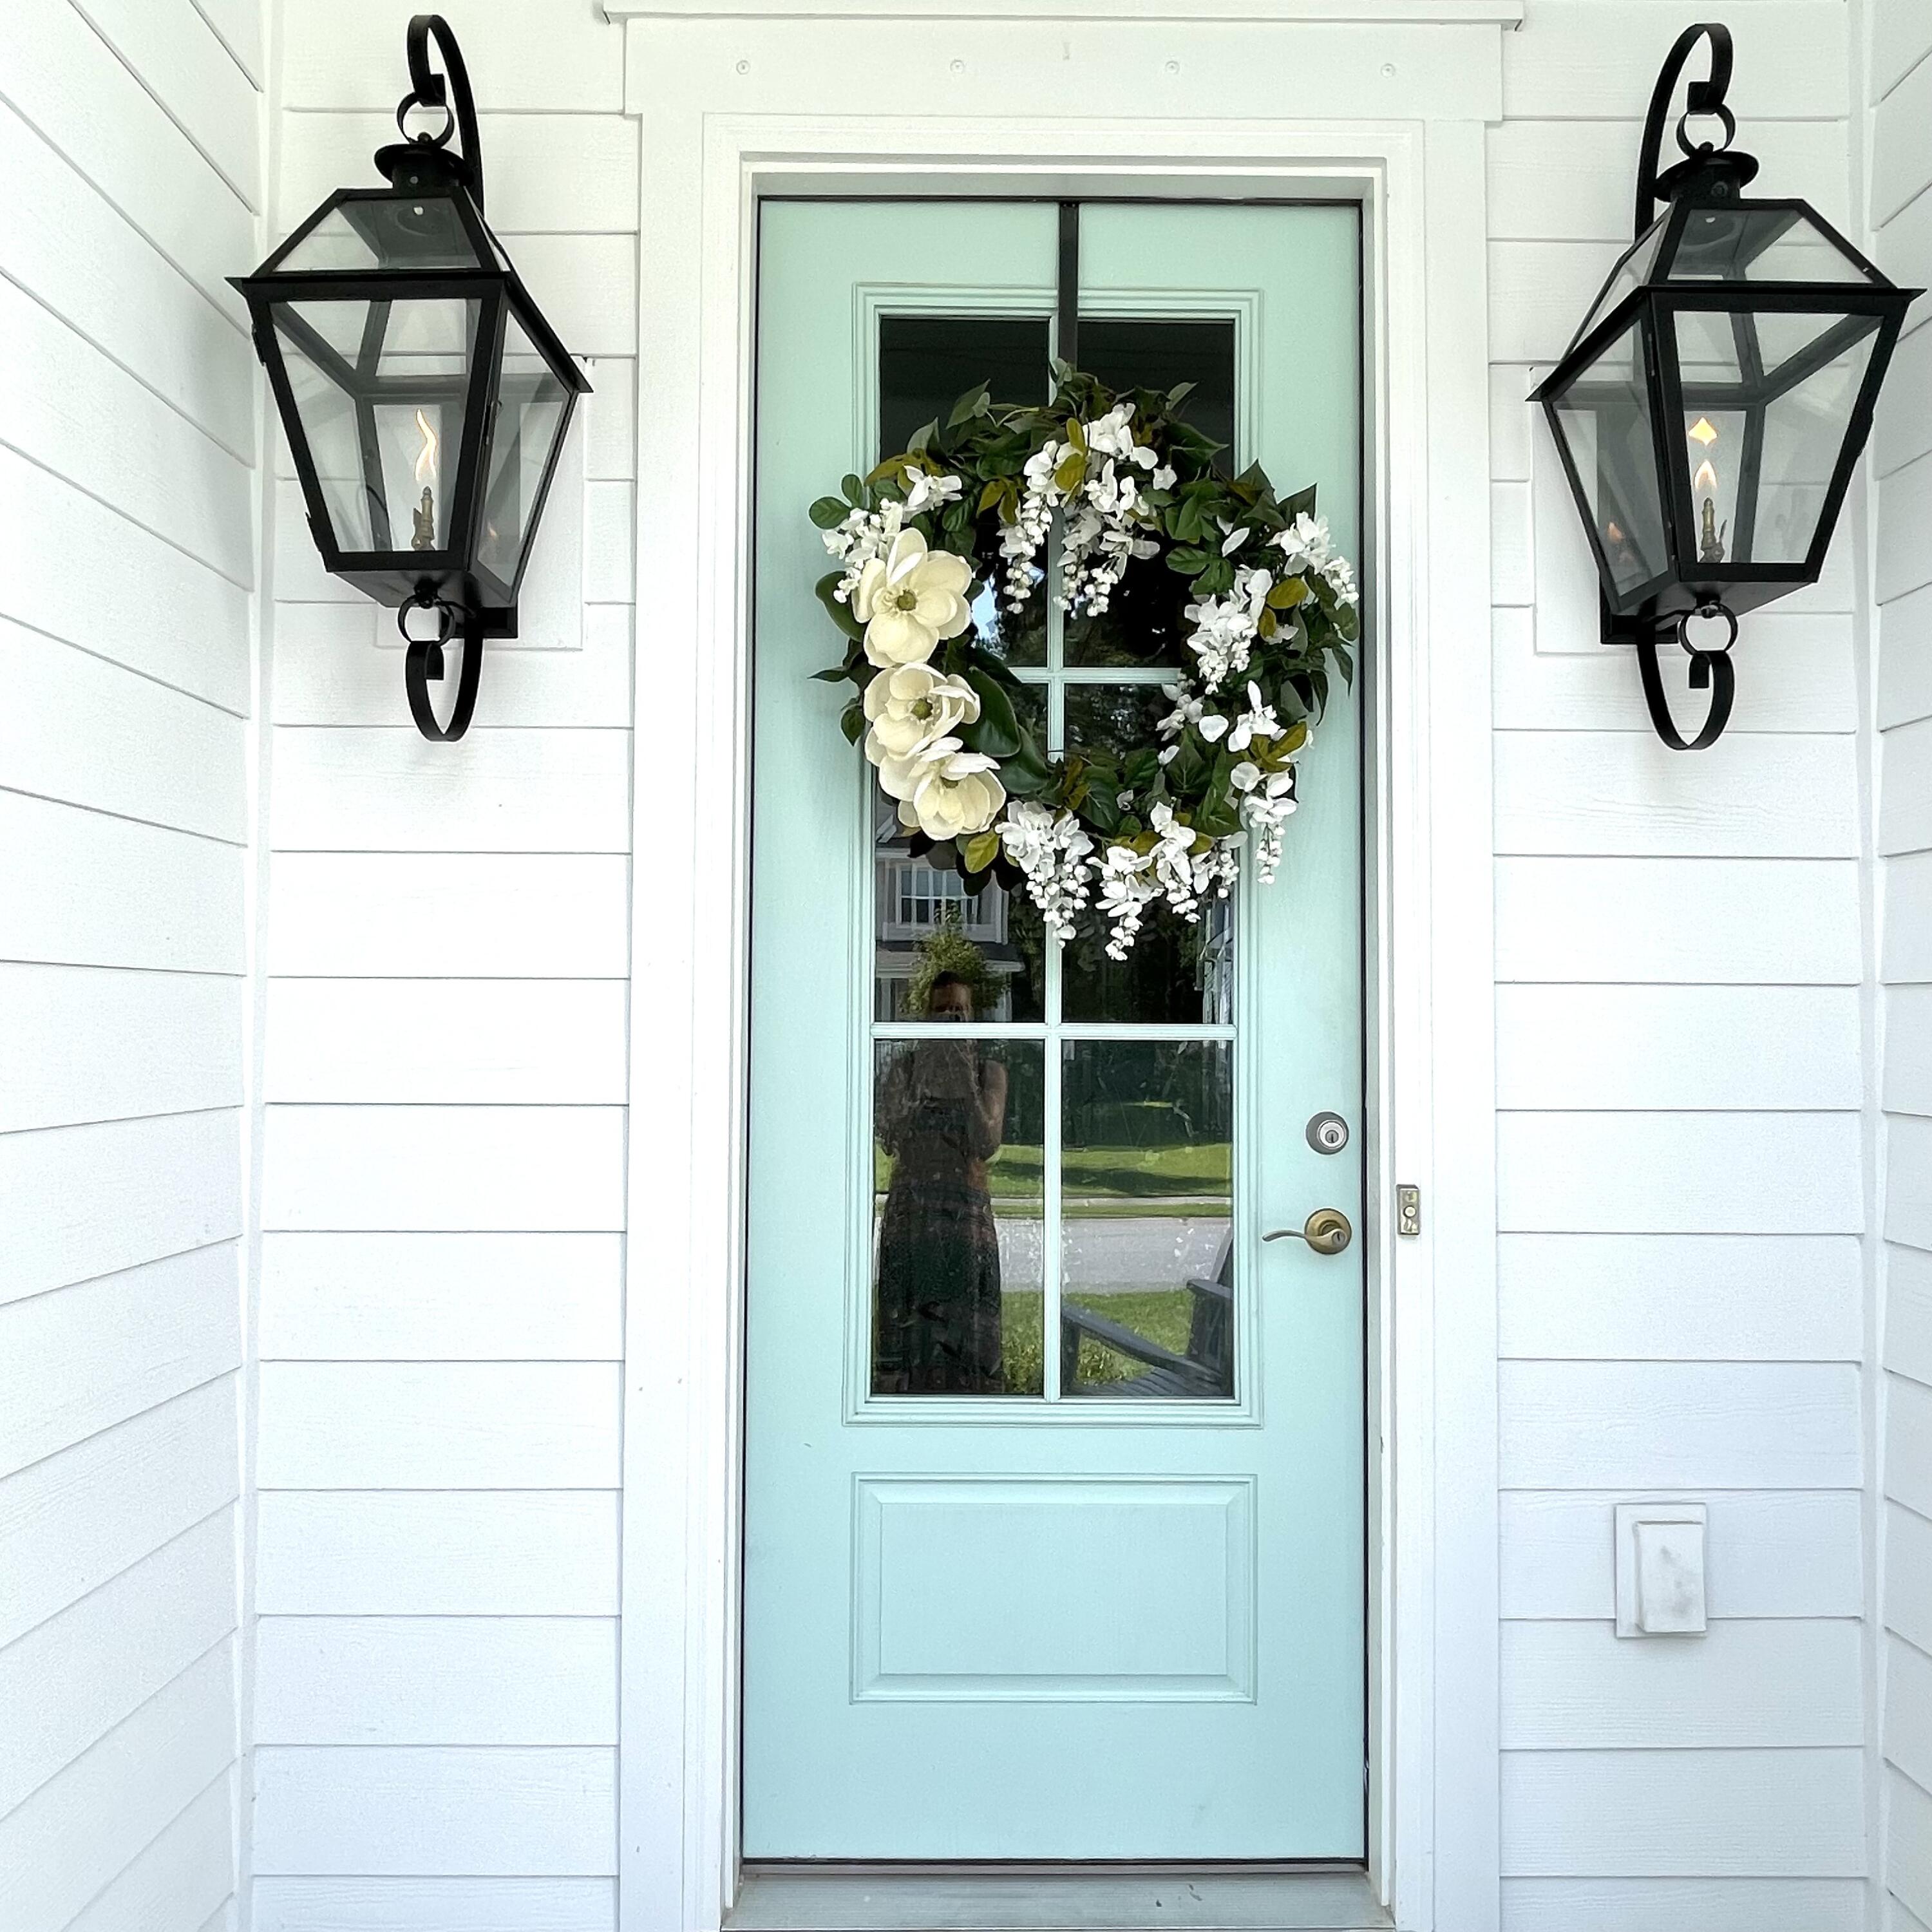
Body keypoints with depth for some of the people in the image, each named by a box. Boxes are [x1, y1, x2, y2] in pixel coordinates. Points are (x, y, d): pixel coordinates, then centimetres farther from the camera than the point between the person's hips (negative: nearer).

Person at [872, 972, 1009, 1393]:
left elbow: (987, 1144, -7)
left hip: (968, 1211, 0)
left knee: (967, 1333, -1)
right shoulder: (903, 1067, 8)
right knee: (906, 1324, 0)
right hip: (910, 1211, 1)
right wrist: (919, 1083, -9)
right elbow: (891, 1140, -3)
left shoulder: (989, 1070, 6)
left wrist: (967, 1084, -12)